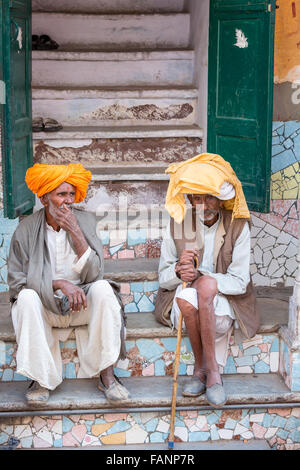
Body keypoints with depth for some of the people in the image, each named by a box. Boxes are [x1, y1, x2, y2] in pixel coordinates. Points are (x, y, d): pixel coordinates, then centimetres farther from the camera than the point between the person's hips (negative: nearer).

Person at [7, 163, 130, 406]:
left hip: (82, 304, 1)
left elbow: (93, 272, -11)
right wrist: (60, 284, -23)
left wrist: (75, 231, -21)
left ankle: (107, 374, -22)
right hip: (45, 307, -1)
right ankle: (41, 377, -20)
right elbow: (16, 280, -10)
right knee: (27, 297, -31)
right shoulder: (27, 229, -6)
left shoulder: (85, 220, -3)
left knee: (103, 288, -28)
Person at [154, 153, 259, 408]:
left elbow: (239, 282, -9)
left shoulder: (238, 226, -5)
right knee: (186, 296, -35)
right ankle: (210, 370, -20)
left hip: (224, 300, -1)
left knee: (206, 286, -36)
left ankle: (203, 368, -23)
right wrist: (178, 271, -23)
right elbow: (163, 277, 2)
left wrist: (199, 276, -25)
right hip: (183, 301, 1)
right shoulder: (178, 224, -2)